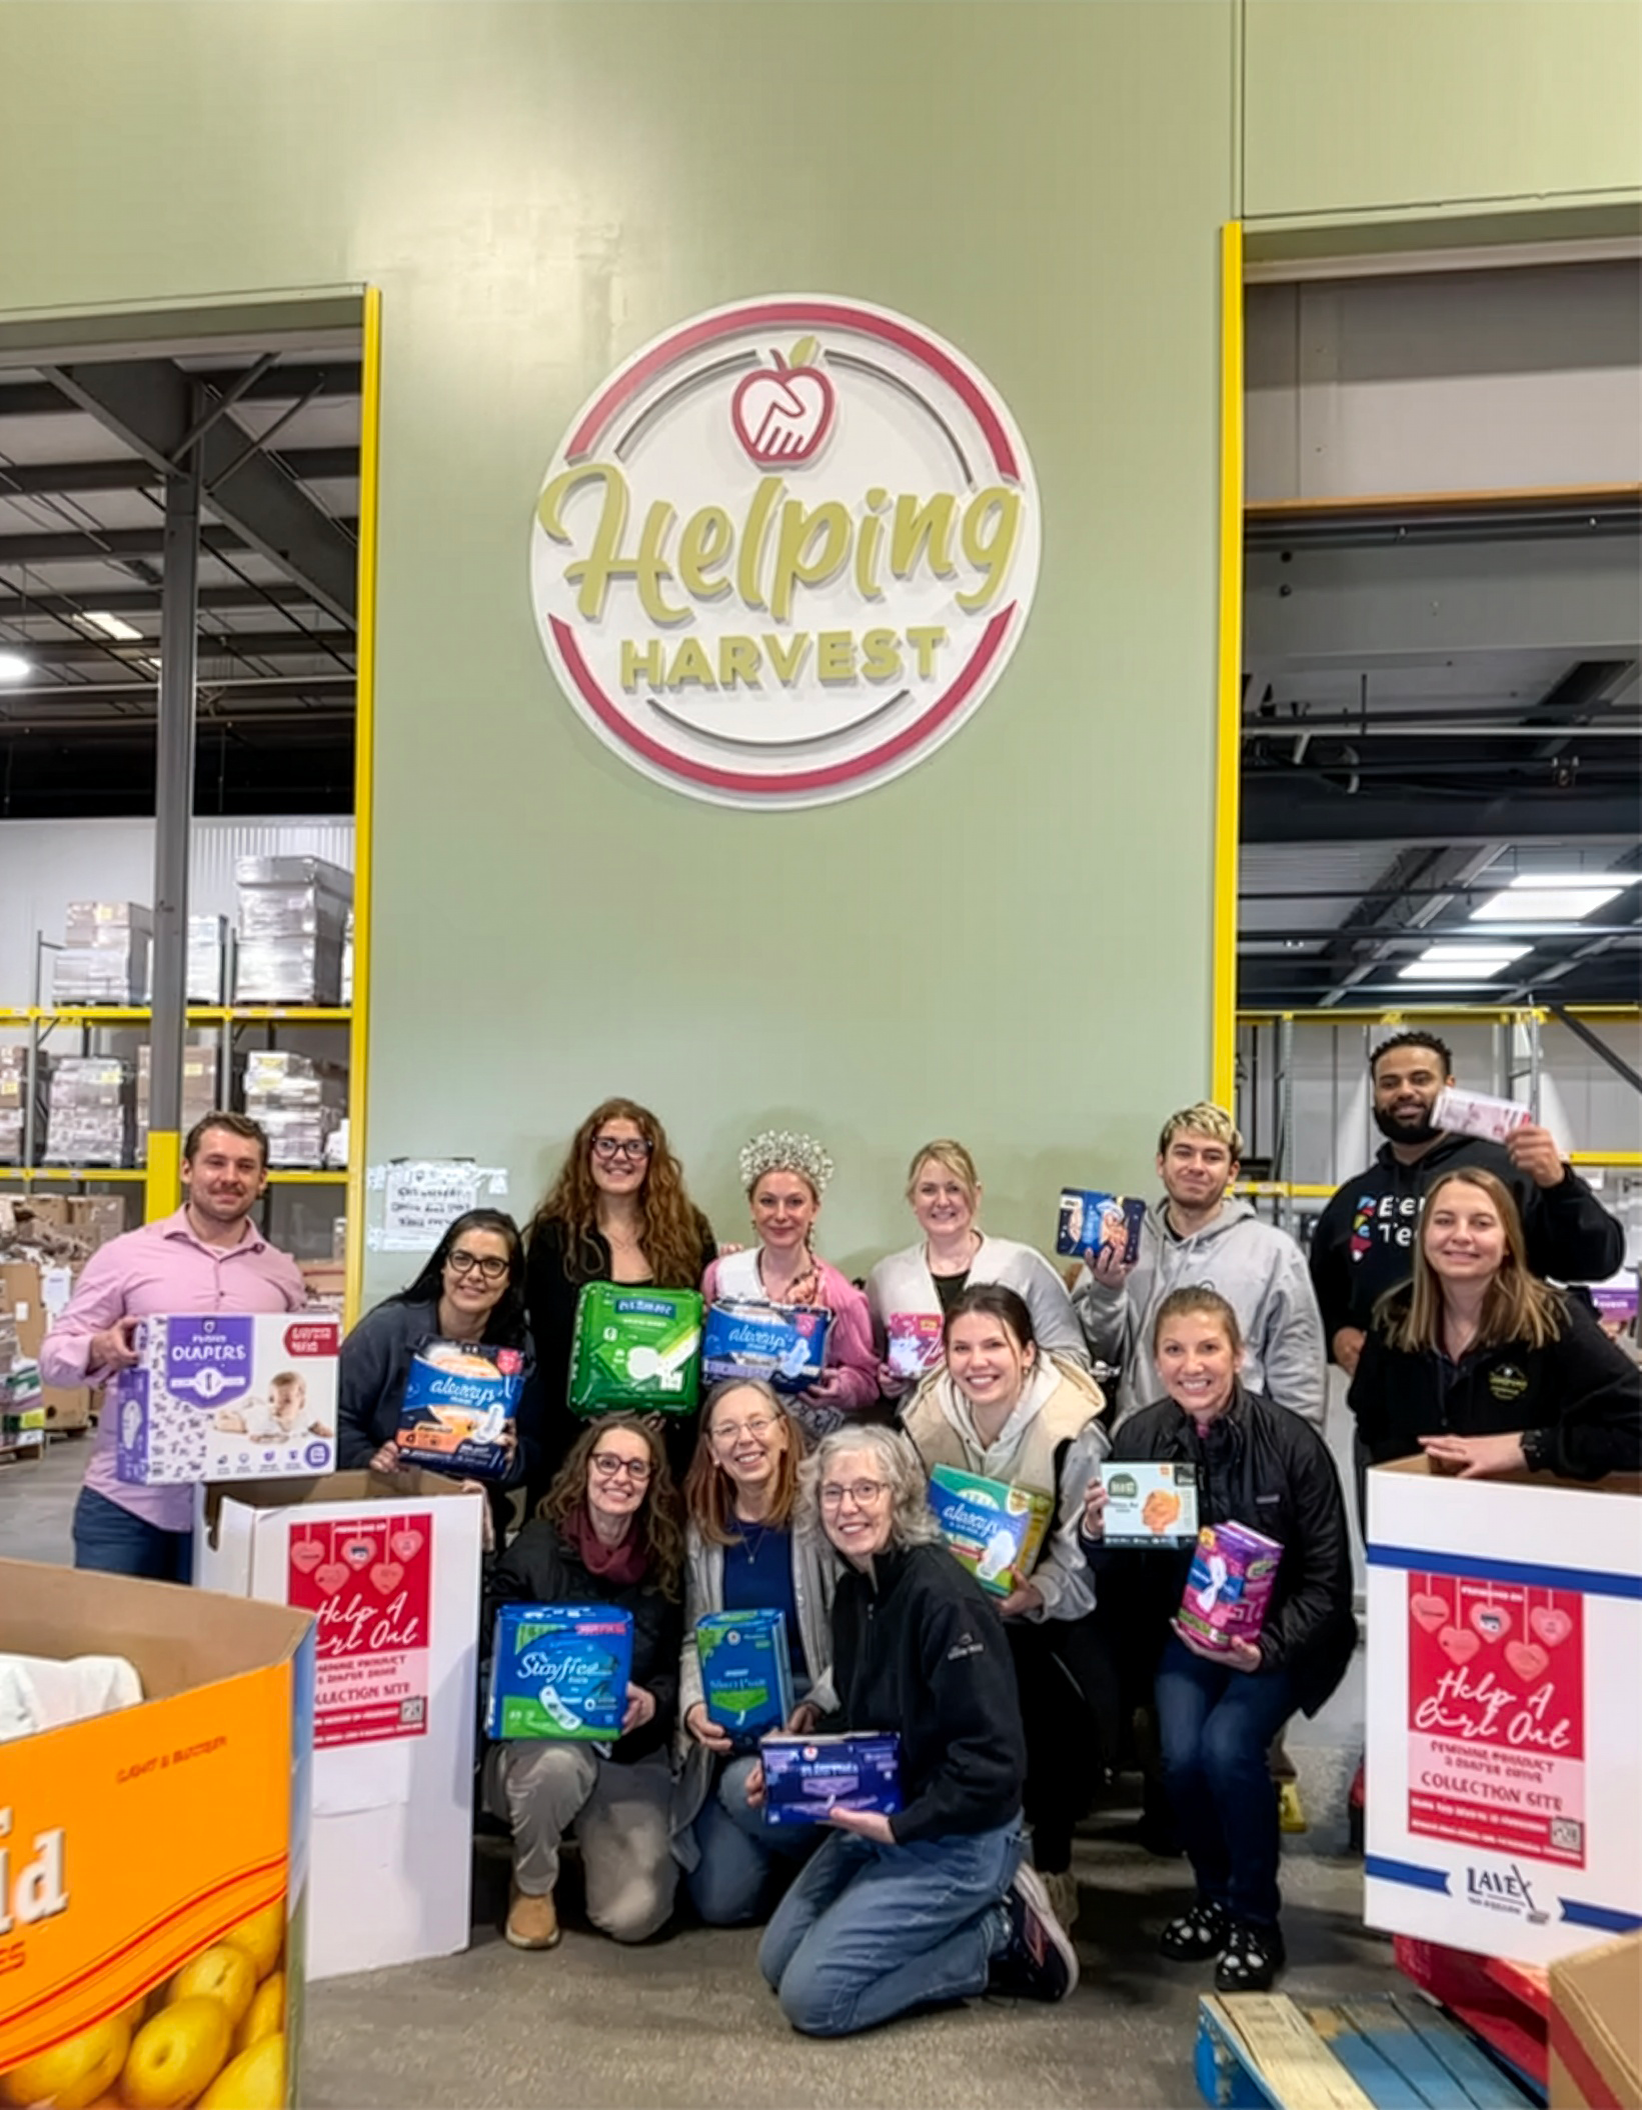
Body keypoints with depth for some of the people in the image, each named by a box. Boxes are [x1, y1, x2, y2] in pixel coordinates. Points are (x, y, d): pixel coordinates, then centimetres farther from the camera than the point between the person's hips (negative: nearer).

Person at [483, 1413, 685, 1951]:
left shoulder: (667, 1561, 0)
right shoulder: (536, 1548, -6)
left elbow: (679, 1665, 5)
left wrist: (653, 1702, -15)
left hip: (632, 1752, 2)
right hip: (537, 1736, -1)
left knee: (635, 1916, -14)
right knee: (557, 1763, -38)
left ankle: (593, 1833, 22)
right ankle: (532, 1886, -3)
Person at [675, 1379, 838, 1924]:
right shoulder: (702, 1529, 3)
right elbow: (693, 1638, 6)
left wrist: (816, 1707, -26)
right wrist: (694, 1705, -12)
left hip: (811, 1713, -4)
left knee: (749, 1787, -32)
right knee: (720, 1901, -4)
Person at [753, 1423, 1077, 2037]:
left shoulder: (944, 1597, -25)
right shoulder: (853, 1590, 2)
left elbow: (994, 1756, -25)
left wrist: (901, 1825, -26)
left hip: (955, 1840, -9)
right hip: (874, 1821, 9)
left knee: (813, 1998, -10)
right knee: (776, 1961, 12)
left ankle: (1001, 1935, 2)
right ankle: (968, 1921, 16)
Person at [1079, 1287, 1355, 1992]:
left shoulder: (1293, 1443, -19)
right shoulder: (1137, 1439, -10)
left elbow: (1327, 1581, -12)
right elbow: (1121, 1584, -3)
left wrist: (1269, 1648, -27)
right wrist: (1096, 1537, -25)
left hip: (1279, 1637, -3)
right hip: (1186, 1629, 3)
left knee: (1227, 1744, -24)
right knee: (1180, 1751, -18)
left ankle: (1255, 1920, 4)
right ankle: (1214, 1898, 14)